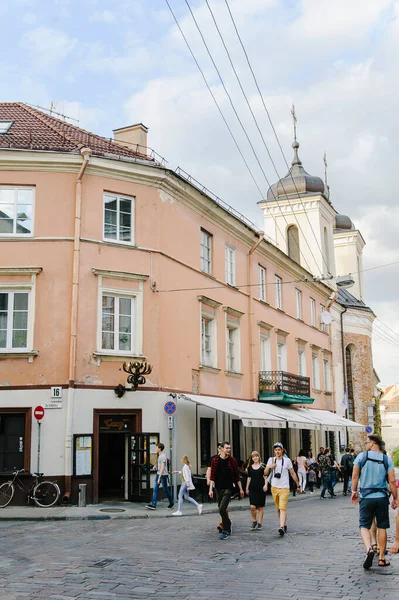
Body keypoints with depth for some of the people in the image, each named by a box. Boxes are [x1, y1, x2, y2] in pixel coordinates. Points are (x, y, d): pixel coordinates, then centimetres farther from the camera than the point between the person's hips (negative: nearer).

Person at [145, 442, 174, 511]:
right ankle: (153, 505, -6)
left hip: (163, 475, -9)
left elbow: (162, 468, -24)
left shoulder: (163, 456, -18)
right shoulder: (160, 456, 11)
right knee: (155, 489, -1)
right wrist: (156, 466, 16)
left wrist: (159, 478, -27)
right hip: (158, 474, 9)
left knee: (165, 489, 5)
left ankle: (171, 503, 24)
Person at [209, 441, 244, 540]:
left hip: (228, 488, -3)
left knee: (222, 509, -15)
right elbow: (212, 476, 0)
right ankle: (228, 523, 39)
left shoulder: (232, 460, -1)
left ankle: (225, 531, -4)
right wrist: (211, 489, -7)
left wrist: (241, 489, 5)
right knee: (222, 510, 13)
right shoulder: (215, 460, 0)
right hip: (218, 488, 3)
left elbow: (237, 476, 4)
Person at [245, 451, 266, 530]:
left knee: (260, 507, 4)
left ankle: (259, 523, 14)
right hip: (252, 489, 2)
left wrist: (265, 485, -11)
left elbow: (265, 476, 1)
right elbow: (249, 478, 14)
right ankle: (254, 521, 12)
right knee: (252, 506, -9)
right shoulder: (250, 467, 9)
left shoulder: (262, 466, 0)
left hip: (261, 488, -2)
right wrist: (247, 488, 13)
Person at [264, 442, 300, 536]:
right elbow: (265, 473, 7)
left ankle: (282, 527, -25)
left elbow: (293, 473, 6)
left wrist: (298, 485, 7)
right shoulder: (271, 460, 6)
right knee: (278, 509, 10)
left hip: (284, 488, -4)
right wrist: (269, 467, -13)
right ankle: (284, 525, 23)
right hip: (274, 487, 4)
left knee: (282, 508, -16)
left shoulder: (287, 460, -2)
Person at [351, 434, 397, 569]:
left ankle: (369, 549, -19)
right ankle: (382, 558, 16)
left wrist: (354, 491, 9)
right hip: (382, 497, 1)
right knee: (382, 527, 11)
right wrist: (395, 498, 5)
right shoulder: (387, 460, 0)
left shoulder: (361, 456, -3)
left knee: (364, 526, 6)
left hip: (366, 497, -1)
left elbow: (355, 475, -4)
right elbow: (392, 481, -4)